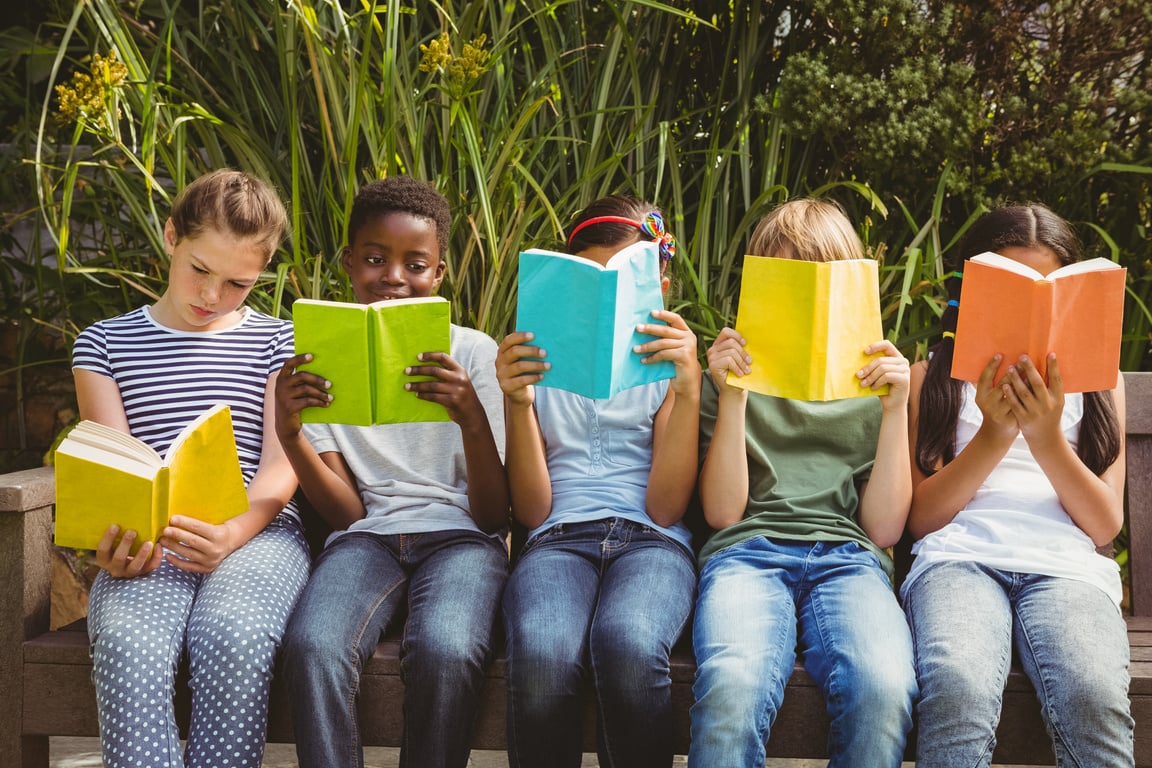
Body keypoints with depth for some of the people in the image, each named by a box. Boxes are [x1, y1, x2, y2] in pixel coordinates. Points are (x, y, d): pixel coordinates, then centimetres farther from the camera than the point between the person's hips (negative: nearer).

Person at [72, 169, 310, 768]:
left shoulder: (279, 343, 15)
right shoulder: (105, 343, 18)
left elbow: (282, 462, 4)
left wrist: (231, 534, -19)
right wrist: (117, 542, -18)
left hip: (257, 532, 0)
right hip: (144, 542, 1)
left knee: (233, 639, -35)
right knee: (128, 647, -34)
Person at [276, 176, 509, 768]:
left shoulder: (473, 353, 5)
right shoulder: (323, 360, 9)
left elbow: (494, 516, -2)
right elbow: (347, 513, 1)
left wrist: (472, 418, -20)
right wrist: (289, 434, -16)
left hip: (459, 537, -1)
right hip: (366, 540, 1)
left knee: (444, 653, -35)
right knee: (312, 648, -33)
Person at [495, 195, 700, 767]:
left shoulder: (666, 364, 16)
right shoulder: (538, 363, 18)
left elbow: (665, 509, 2)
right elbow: (531, 511, 8)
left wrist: (688, 389, -7)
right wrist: (516, 403, -6)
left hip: (650, 541, 0)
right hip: (558, 539, 0)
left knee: (628, 645, -38)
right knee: (542, 656, -37)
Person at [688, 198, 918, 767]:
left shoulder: (873, 380, 20)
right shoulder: (734, 375, 19)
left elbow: (883, 528, 11)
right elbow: (723, 513, 7)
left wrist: (896, 412, 2)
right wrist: (732, 397, -1)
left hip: (847, 554, 1)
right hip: (748, 549, -1)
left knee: (883, 689, -36)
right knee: (732, 688, -38)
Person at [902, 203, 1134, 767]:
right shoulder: (933, 377, 19)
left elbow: (1105, 525, 11)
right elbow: (920, 518, 10)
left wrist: (1047, 439, -6)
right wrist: (993, 435, -4)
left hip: (1065, 565, 1)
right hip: (958, 556, -1)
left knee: (1095, 697, -35)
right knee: (959, 692, -37)